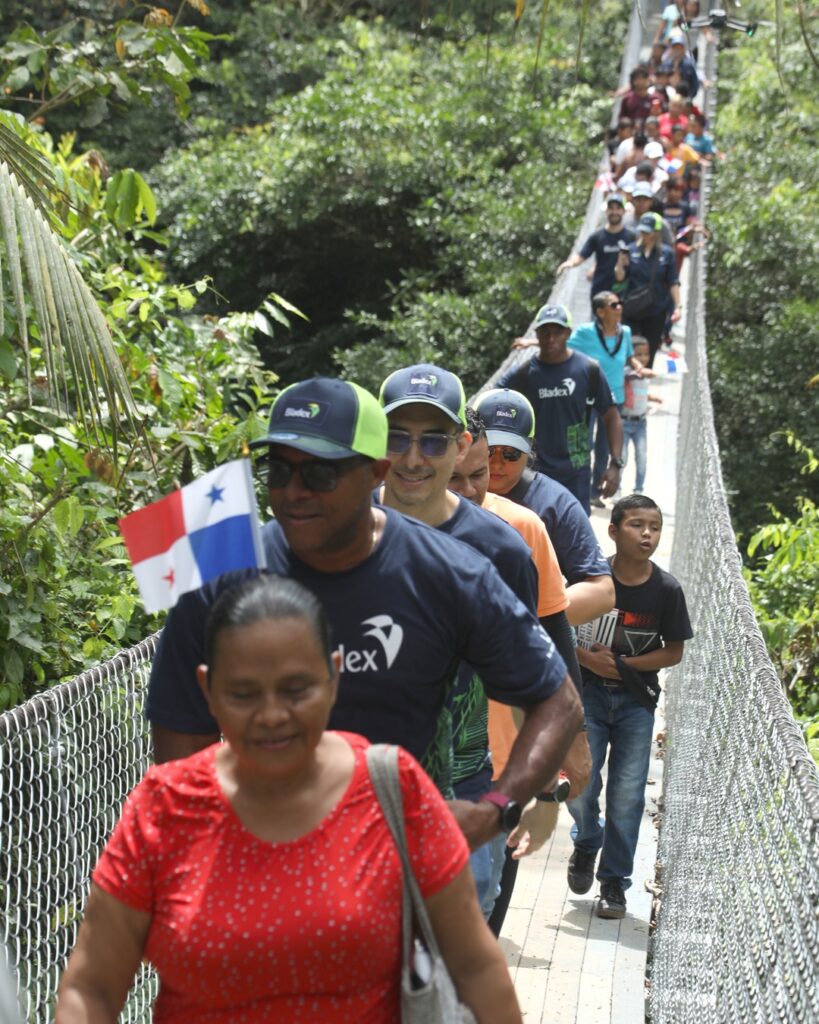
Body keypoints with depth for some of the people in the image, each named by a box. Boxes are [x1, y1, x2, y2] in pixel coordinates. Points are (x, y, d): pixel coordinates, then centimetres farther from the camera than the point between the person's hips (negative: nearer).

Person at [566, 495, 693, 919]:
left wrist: (624, 664, -13)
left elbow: (673, 651, -1)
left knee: (627, 793, 2)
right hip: (588, 693, 0)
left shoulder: (667, 589, -8)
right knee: (579, 785, -2)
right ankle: (586, 843, 30)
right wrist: (589, 658, -17)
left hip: (637, 699, 1)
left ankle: (614, 879, 19)